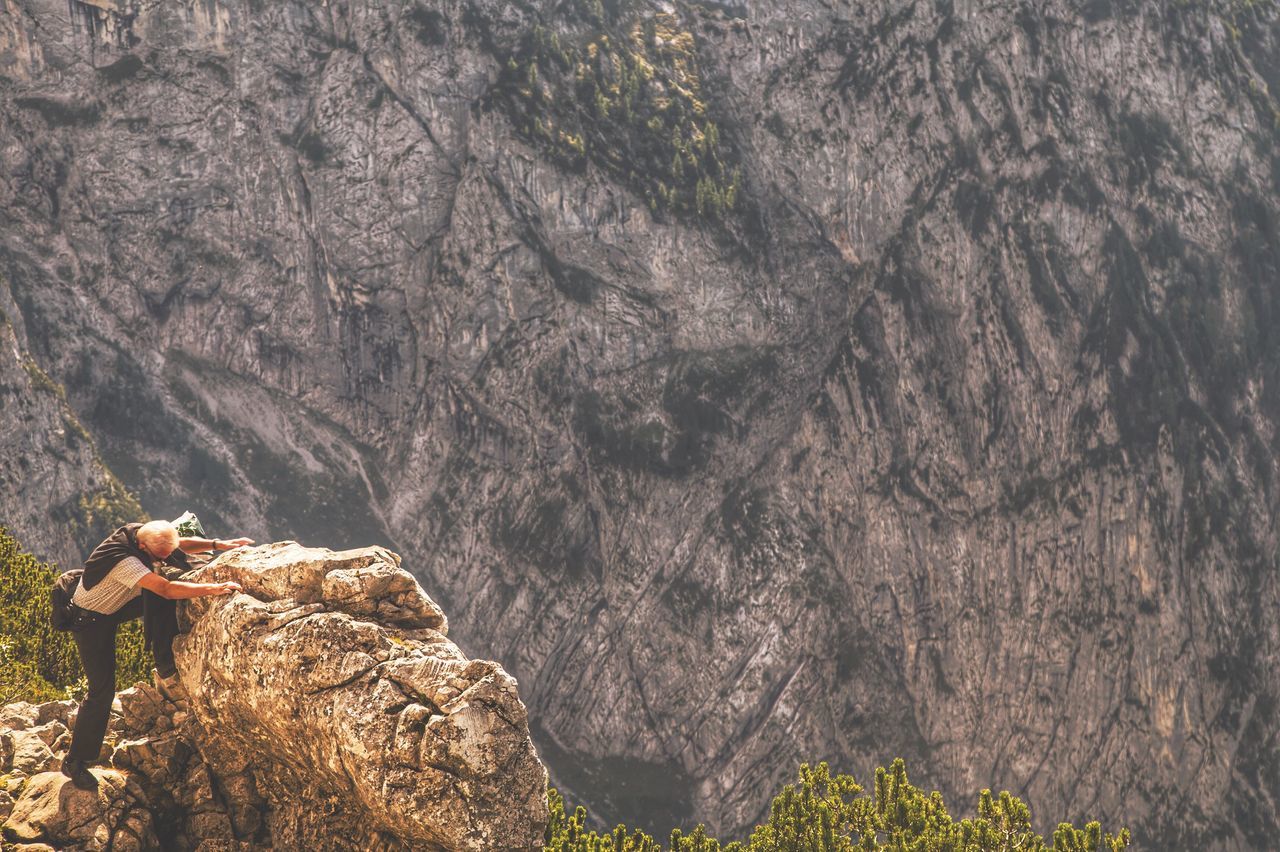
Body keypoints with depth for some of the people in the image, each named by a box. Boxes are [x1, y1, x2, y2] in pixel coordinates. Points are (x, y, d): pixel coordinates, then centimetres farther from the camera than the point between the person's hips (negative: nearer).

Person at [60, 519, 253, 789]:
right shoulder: (123, 559, -38)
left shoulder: (142, 534, -15)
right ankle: (75, 761, 1)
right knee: (102, 690, -11)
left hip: (116, 605, 8)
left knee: (160, 601, -16)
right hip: (91, 621, -8)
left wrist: (217, 544, -17)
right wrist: (214, 589, -49)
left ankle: (166, 668, -7)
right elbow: (166, 589, -45)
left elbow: (183, 545, -2)